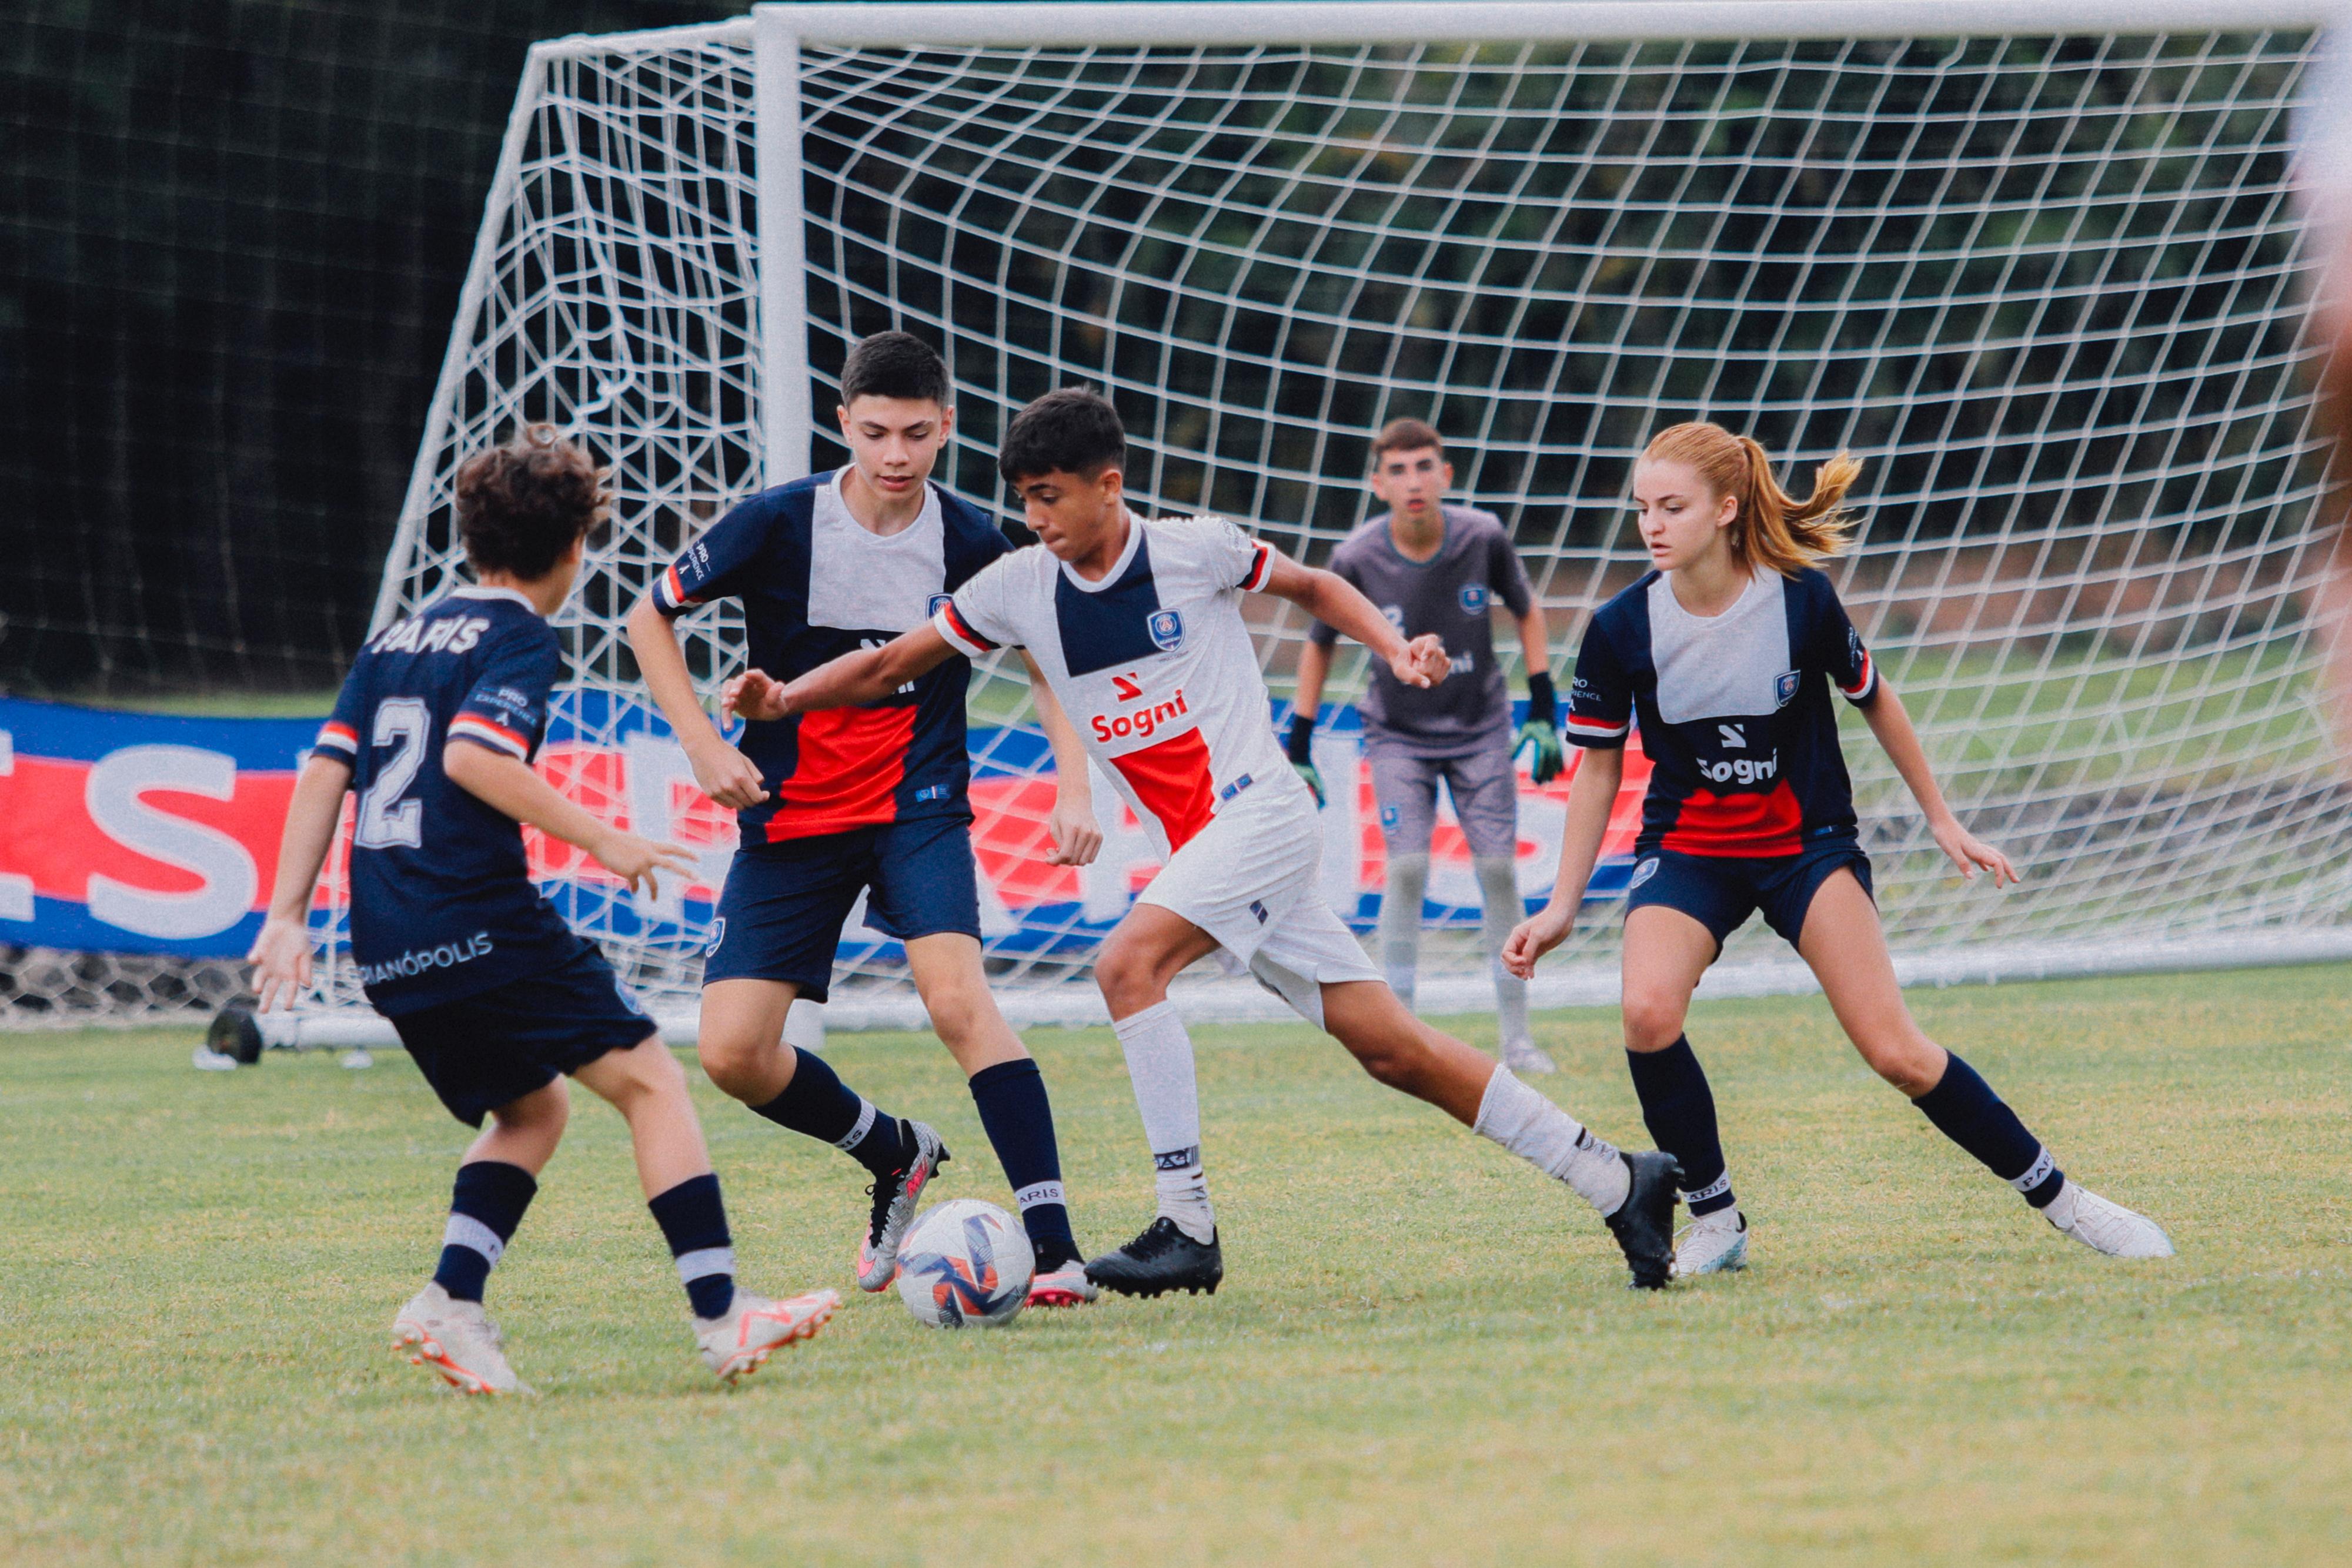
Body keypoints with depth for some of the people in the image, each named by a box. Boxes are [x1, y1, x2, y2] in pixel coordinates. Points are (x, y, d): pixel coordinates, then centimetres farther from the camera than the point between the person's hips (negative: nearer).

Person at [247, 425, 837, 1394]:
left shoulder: (397, 638, 19)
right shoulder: (520, 640, -3)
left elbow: (324, 772, 13)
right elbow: (472, 757, -19)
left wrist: (288, 915, 12)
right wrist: (601, 840, -16)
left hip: (386, 950, 8)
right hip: (480, 925, -8)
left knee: (532, 1108, 22)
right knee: (650, 1080, -2)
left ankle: (452, 1304, 3)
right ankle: (721, 1316, -12)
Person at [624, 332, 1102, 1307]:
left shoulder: (969, 542, -7)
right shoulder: (779, 525, -10)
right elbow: (651, 617, 2)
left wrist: (1076, 788, -3)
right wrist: (704, 746, -8)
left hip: (918, 805, -1)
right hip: (791, 815, 1)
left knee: (956, 995, -26)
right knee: (732, 1053, -7)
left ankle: (1054, 1247, -26)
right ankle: (895, 1154, 22)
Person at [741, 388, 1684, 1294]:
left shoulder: (1195, 550, -6)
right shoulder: (1018, 588, 6)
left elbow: (1311, 587, 10)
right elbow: (892, 666, 11)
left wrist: (1396, 649, -5)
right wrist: (783, 699, -4)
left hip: (1261, 811, -6)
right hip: (1195, 847, 6)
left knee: (1128, 964, -26)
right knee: (1389, 1047, 2)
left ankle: (1188, 1227, -23)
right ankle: (1616, 1181, 9)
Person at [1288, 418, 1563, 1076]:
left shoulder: (1483, 537, -15)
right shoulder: (1356, 559, -17)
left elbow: (1526, 611, 3)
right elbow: (1318, 644, -1)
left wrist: (1542, 713, 0)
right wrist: (1299, 746, -2)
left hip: (1479, 731, 1)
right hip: (1398, 737, -1)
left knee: (1499, 869, -3)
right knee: (1407, 868, -15)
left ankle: (1516, 1035, 8)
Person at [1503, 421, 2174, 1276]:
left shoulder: (1802, 598, -14)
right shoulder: (1621, 628, -12)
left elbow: (1873, 699, 4)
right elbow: (1599, 765, 1)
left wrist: (1944, 822, 12)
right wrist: (1562, 907, 1)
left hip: (1808, 844, -1)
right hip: (1687, 848, 1)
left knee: (1897, 1052, -13)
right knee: (1648, 1014, -28)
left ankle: (2060, 1198, 6)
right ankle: (1715, 1222, -9)